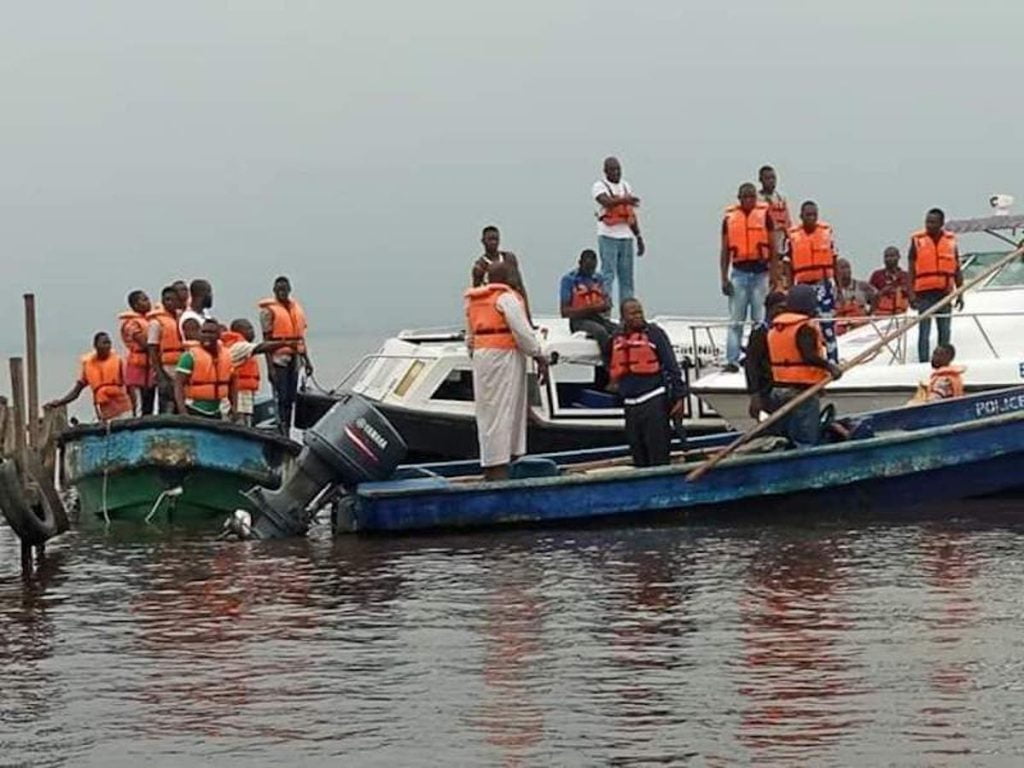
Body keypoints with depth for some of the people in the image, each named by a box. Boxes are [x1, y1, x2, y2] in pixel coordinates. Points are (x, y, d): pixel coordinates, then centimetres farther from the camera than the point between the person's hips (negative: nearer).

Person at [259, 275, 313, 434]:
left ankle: (287, 431, 14)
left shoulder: (297, 308, 15)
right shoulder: (269, 310, -5)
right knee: (281, 398, -10)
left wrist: (307, 360, 18)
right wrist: (270, 367, -14)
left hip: (294, 358, 6)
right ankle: (281, 433, -11)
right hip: (278, 358, -6)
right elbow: (266, 339, -8)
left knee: (291, 398, 8)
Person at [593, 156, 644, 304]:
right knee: (608, 275, -10)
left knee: (627, 277, 6)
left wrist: (639, 237, 18)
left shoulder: (626, 186, 17)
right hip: (608, 236, -6)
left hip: (626, 236, 6)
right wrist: (624, 200, -42)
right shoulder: (600, 186, -3)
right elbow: (607, 202, -24)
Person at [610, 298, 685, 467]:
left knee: (658, 455, -7)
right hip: (630, 404, 5)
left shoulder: (654, 333, -2)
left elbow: (672, 366, -6)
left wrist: (679, 397, -12)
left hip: (655, 401, -5)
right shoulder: (617, 339, 12)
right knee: (639, 457, 10)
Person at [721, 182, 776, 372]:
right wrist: (724, 278, 4)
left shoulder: (764, 215, 3)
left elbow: (773, 248, 4)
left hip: (760, 272, -1)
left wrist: (774, 276, -2)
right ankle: (732, 361, 0)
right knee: (735, 321, 0)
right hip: (739, 272, 1)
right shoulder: (730, 217, 7)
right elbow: (725, 251, 10)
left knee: (761, 320, 1)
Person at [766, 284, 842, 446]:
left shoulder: (774, 327, 11)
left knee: (786, 437, 14)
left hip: (778, 389, 8)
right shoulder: (806, 327, -13)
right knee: (806, 439, -5)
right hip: (802, 390, -8)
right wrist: (829, 366, -21)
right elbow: (809, 355, -27)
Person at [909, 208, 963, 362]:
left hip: (944, 292, 3)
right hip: (924, 293, -3)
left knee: (945, 332, 9)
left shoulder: (951, 240, 7)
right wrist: (911, 294, -10)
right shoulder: (918, 240, -1)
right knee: (924, 332, -4)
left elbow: (957, 271, 11)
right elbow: (911, 270, -2)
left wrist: (960, 294, 6)